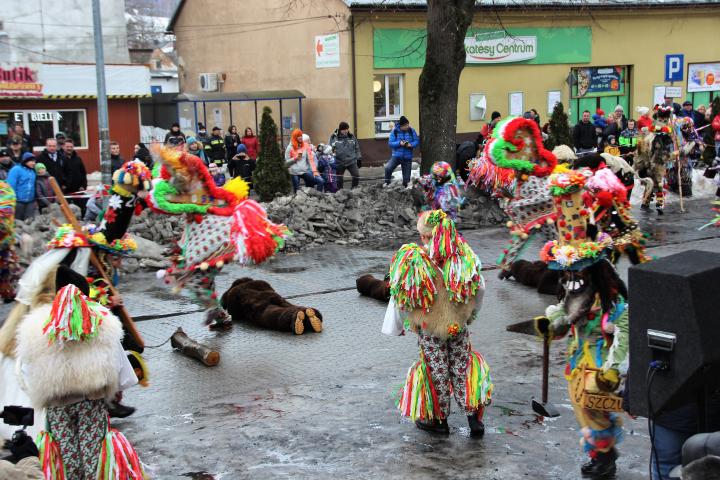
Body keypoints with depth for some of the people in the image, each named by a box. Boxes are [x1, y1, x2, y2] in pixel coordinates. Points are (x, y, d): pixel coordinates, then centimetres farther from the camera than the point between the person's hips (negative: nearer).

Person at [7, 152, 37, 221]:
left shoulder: (33, 171, 12)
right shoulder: (16, 170, -8)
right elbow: (11, 186, -13)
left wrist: (35, 200, 15)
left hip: (30, 202, 5)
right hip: (18, 202, -5)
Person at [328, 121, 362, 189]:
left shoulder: (352, 137, 7)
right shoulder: (334, 137, -2)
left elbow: (357, 148, 16)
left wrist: (358, 158, 14)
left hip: (352, 161, 1)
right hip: (339, 162, -1)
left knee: (356, 176, -9)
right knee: (339, 179, 6)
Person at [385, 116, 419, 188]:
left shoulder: (411, 131, 0)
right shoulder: (395, 131, -5)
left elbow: (417, 141, 1)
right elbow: (390, 143, -8)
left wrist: (411, 144, -20)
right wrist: (399, 143, -24)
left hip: (407, 157, 2)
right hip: (396, 155, -1)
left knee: (406, 177, 5)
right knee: (388, 168, -25)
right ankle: (387, 183, -3)